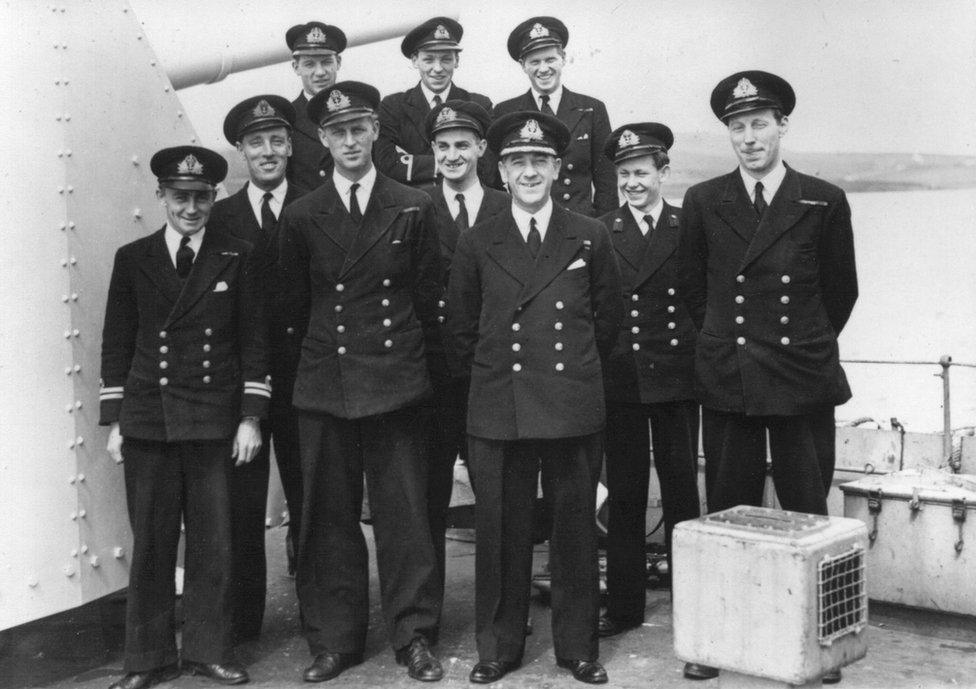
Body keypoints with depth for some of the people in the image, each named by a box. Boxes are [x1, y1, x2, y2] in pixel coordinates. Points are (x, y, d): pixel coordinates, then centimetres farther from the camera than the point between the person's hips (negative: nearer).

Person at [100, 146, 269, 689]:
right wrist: (114, 420, 3)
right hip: (147, 420, 1)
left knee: (213, 542, 4)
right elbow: (117, 343, 8)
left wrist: (251, 417, -3)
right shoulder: (133, 259, 7)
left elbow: (254, 342, 3)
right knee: (151, 542, 5)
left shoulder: (237, 258, 4)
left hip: (214, 421, -1)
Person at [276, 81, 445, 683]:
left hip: (397, 382, -1)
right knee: (329, 516, 7)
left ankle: (414, 637, 15)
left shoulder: (414, 209, 3)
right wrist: (333, 341, 13)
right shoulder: (301, 216, 6)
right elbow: (295, 305, 13)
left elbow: (427, 298, 7)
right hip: (325, 384, 2)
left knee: (404, 514, 2)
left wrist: (392, 340, 10)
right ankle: (335, 640, 19)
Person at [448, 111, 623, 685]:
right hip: (498, 411, 0)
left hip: (575, 408, 0)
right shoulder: (478, 245, 6)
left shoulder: (591, 238, 5)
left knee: (576, 528, 6)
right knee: (501, 530, 5)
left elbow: (609, 315, 15)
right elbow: (462, 327, 15)